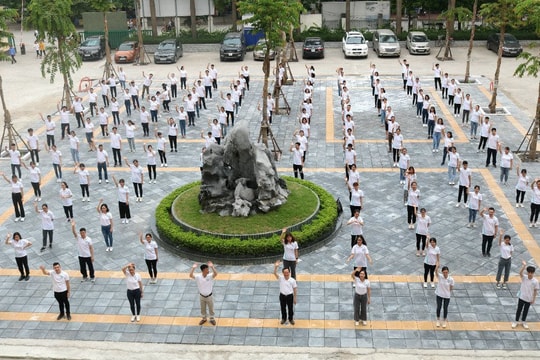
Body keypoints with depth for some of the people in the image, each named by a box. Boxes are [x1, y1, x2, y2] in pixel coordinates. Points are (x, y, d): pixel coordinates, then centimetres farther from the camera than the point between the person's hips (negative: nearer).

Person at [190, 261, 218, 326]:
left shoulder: (210, 276, -21)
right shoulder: (198, 277, -19)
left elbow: (215, 274, -41)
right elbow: (190, 275, -35)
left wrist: (212, 266, -45)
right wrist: (193, 268, -39)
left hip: (209, 296, -1)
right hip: (201, 296, 1)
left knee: (211, 308, 18)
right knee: (203, 308, 22)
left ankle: (212, 319, 41)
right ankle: (204, 318, 45)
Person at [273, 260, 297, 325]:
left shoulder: (292, 280, -11)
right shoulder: (281, 278, -11)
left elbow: (294, 289, -2)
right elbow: (275, 273, -26)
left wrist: (294, 298, 1)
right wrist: (276, 267, -44)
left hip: (290, 295, -1)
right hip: (282, 295, 1)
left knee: (290, 308, 14)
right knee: (283, 308, 17)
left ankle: (291, 319, 36)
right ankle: (284, 318, 39)